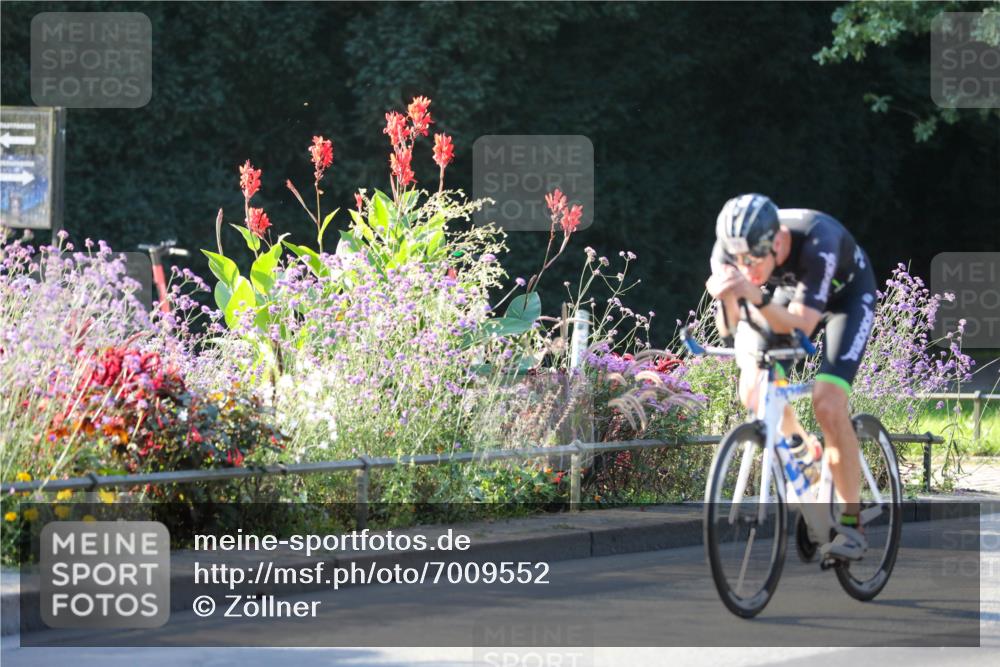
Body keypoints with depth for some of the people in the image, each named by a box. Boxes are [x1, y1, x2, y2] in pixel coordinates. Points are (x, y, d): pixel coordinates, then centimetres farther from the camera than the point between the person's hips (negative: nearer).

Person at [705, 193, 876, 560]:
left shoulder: (817, 241, -41)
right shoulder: (729, 249, -29)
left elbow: (800, 327, -42)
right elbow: (728, 328, -26)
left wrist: (757, 297, -59)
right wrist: (726, 296, -48)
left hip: (845, 294, -5)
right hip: (787, 290, 5)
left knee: (827, 404, -21)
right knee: (754, 393, -12)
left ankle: (852, 525, -10)